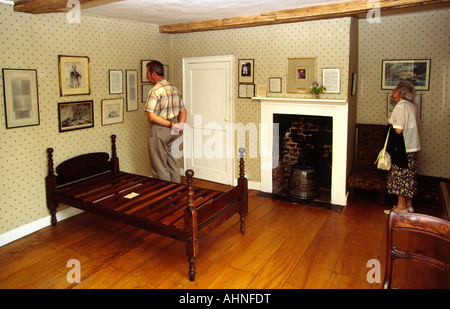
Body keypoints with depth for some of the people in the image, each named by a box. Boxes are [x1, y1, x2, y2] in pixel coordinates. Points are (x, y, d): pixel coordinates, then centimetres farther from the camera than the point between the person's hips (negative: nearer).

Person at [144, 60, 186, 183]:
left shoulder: (155, 91, -16)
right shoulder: (174, 88, 9)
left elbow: (152, 117, -23)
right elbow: (183, 110, 13)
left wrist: (171, 125, -20)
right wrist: (180, 124, 0)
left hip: (159, 130, -8)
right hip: (173, 132, 8)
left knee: (160, 167, 4)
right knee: (173, 162, 17)